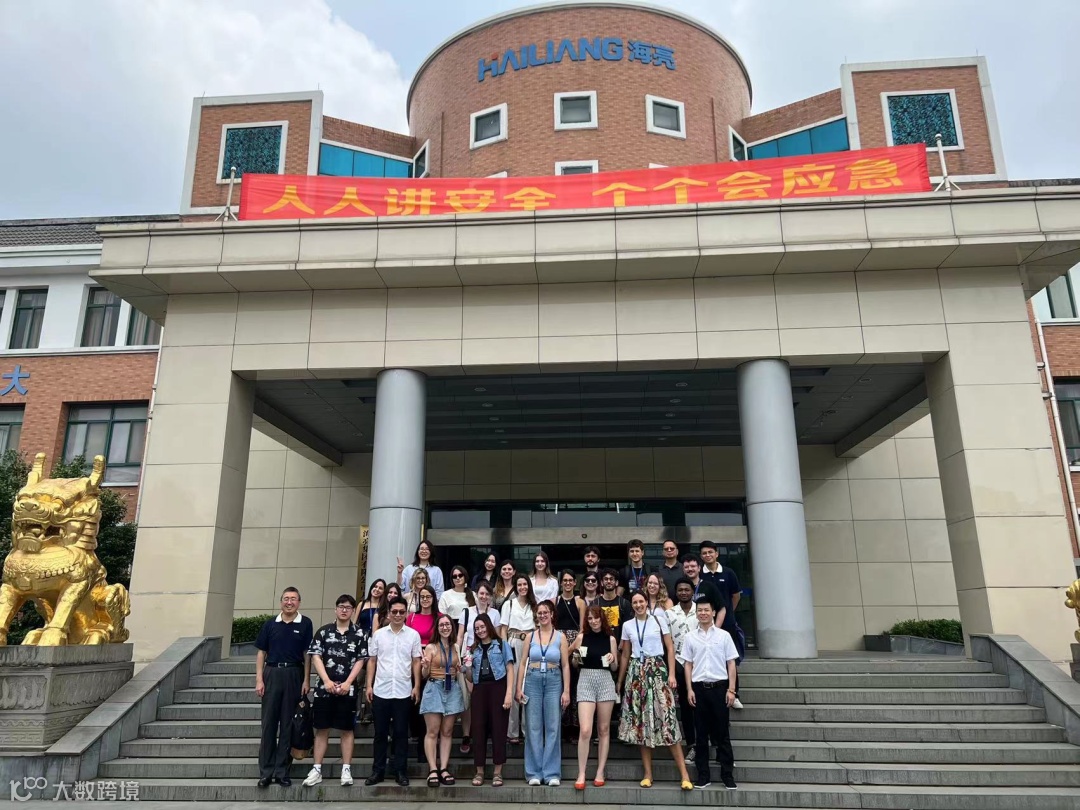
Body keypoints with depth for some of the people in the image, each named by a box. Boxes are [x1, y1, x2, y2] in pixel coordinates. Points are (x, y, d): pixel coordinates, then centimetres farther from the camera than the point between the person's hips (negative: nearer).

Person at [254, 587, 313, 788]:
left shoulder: (305, 624, 1)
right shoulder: (270, 624, 6)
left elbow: (307, 654, 1)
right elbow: (261, 652, 7)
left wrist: (306, 681, -5)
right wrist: (259, 679, -1)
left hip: (294, 675, -1)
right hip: (272, 674, 1)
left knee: (288, 724, 5)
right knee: (268, 723, 4)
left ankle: (282, 771, 13)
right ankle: (266, 772, 12)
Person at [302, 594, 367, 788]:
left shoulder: (359, 634, 3)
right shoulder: (323, 631, 5)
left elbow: (360, 661, 0)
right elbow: (315, 657, 0)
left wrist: (347, 683, -10)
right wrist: (327, 681, -10)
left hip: (348, 689, -1)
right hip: (324, 687, 1)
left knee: (346, 729, 4)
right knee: (321, 728, 5)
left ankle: (346, 770, 12)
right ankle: (317, 770, 14)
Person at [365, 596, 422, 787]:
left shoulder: (413, 635, 1)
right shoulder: (378, 634, 3)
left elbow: (416, 662, 4)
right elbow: (372, 661, 6)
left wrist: (416, 686, -1)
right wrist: (369, 685, 1)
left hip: (403, 692, -1)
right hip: (381, 691, 1)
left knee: (401, 733, 6)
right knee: (380, 733, 9)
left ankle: (400, 771, 15)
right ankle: (378, 770, 19)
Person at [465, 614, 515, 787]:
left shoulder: (502, 645, 6)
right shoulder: (474, 649, 16)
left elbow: (510, 669, 0)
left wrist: (509, 693, -11)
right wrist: (468, 667, -3)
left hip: (498, 687, -3)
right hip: (479, 689, 3)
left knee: (498, 729, -1)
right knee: (479, 729, 3)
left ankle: (498, 772, 7)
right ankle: (479, 771, 14)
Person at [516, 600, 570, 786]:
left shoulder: (560, 637, 4)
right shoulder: (530, 636, 7)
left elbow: (565, 666, 4)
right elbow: (523, 663, 7)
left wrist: (566, 691, -3)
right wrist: (519, 688, 0)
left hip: (554, 682, -1)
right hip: (533, 680, 1)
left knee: (553, 727, 0)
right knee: (533, 728, 2)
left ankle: (552, 773, 8)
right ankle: (534, 773, 11)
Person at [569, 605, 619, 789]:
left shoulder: (610, 639, 5)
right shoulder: (581, 637, 3)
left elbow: (615, 667, 11)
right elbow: (573, 662, 16)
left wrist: (612, 659, -10)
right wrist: (575, 658, -6)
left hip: (605, 681, 1)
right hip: (586, 680, -1)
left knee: (604, 729, 6)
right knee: (585, 730, -10)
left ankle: (600, 772, 15)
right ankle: (581, 774, -1)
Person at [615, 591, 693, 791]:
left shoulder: (659, 621, 1)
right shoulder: (627, 626, 9)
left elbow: (670, 649, 2)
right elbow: (625, 656, 13)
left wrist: (672, 674, -7)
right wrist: (619, 682, 13)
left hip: (657, 670, -3)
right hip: (636, 673, 3)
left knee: (666, 717, -9)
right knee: (640, 720, 3)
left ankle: (684, 774, -6)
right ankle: (648, 774, 11)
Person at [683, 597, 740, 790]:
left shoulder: (724, 635, 2)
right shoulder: (690, 637, 5)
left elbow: (731, 664, 2)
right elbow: (688, 664, 7)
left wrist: (731, 690, -4)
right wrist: (689, 689, 0)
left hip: (719, 686, -1)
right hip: (699, 687, 1)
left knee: (722, 732, 4)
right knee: (701, 732, 7)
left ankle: (727, 774, 13)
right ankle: (703, 775, 15)